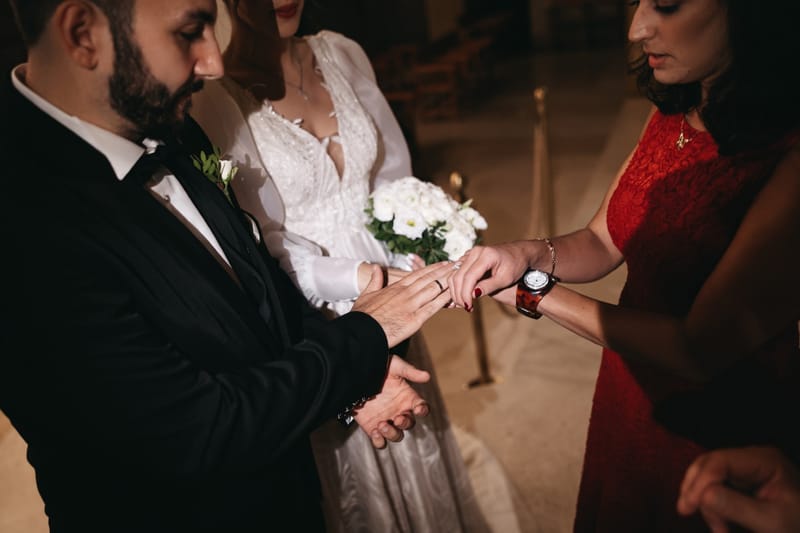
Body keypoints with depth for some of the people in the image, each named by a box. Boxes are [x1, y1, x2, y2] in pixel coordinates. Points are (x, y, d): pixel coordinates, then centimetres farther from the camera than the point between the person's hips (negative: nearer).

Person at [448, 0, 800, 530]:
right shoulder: (671, 116, -6)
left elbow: (699, 350, -30)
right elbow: (601, 243, 2)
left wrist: (532, 288, -23)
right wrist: (530, 255, -19)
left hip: (718, 432, -6)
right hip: (626, 398, 6)